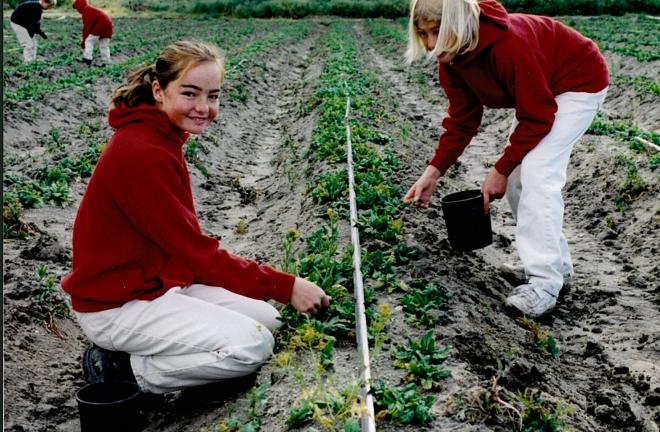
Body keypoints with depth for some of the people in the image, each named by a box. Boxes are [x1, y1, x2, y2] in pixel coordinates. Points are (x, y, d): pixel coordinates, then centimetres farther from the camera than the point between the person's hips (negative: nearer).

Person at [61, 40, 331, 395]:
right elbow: (196, 251, -25)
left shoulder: (161, 139, 7)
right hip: (116, 304, -10)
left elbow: (185, 242, 9)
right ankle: (127, 370, -4)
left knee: (266, 318, 8)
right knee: (252, 345, -18)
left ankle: (142, 352, 9)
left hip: (159, 282, 10)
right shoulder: (141, 154, -24)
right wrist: (287, 288, -24)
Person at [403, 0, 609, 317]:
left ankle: (544, 282, -19)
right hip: (537, 93, 8)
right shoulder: (451, 58, -13)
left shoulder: (509, 44, -38)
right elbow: (461, 120, -7)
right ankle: (557, 261, 18)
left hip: (579, 81, -8)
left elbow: (537, 118, -30)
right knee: (516, 176, 3)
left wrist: (501, 170, -24)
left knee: (537, 171, -22)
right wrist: (434, 171, -15)